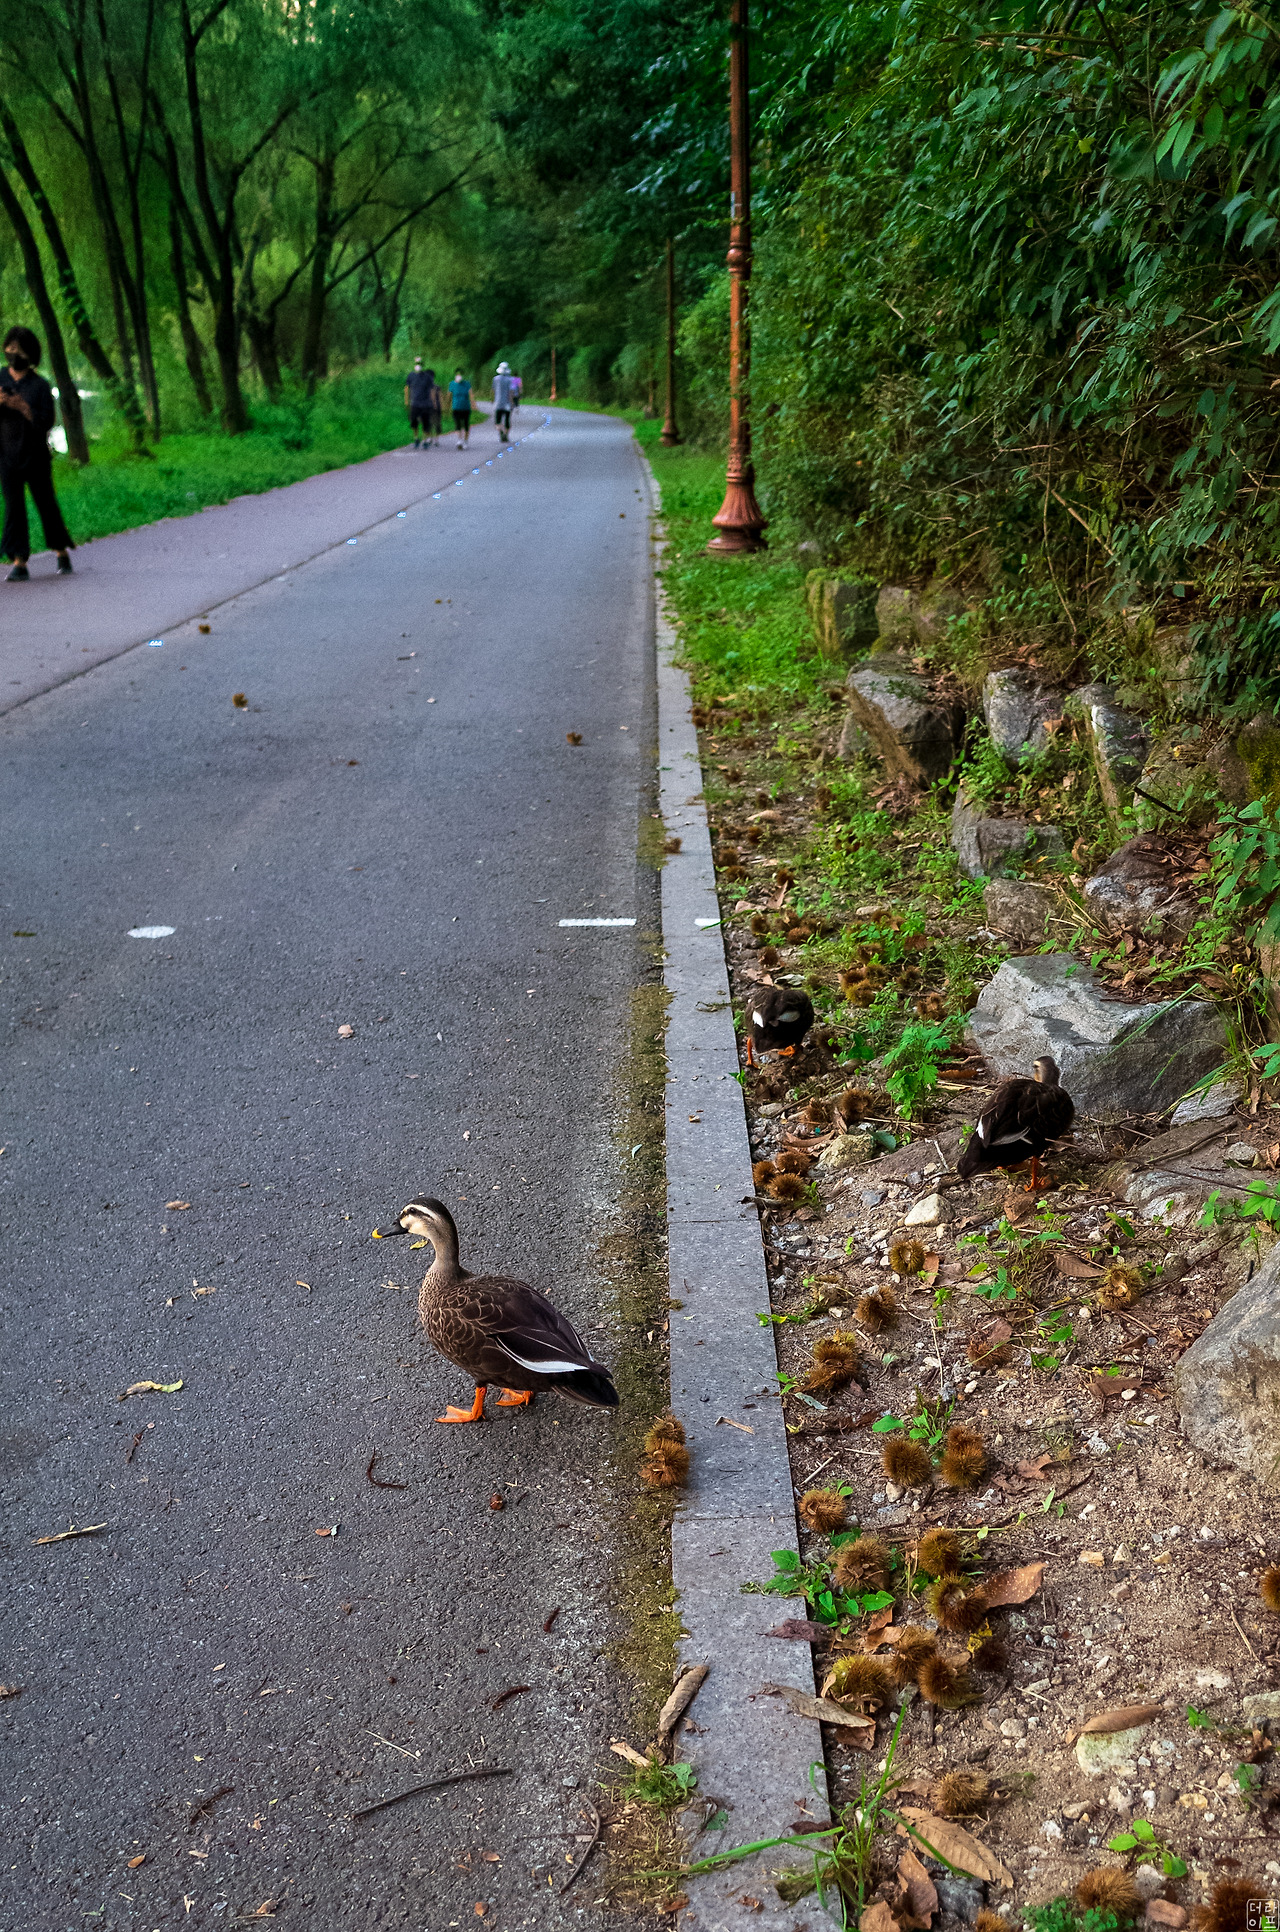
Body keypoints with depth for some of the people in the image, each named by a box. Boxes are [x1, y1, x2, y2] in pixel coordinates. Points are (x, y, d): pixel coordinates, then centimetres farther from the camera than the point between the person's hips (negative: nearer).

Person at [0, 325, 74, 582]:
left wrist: (23, 407, -25)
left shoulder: (40, 386, -3)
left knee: (46, 503, 5)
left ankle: (62, 555, 23)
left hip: (35, 455, -1)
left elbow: (47, 422, -10)